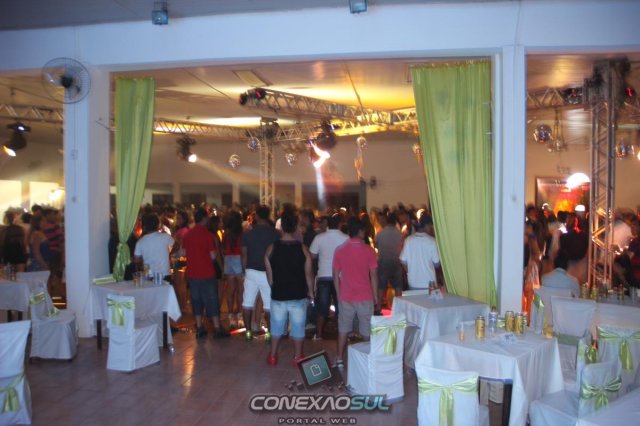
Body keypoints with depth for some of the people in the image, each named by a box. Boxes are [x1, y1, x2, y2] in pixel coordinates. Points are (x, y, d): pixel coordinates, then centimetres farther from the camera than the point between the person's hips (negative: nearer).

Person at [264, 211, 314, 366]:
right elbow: (308, 274, -6)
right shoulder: (302, 248, -10)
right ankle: (297, 357, 20)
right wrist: (310, 291, 8)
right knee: (298, 327, 11)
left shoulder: (271, 248, -7)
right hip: (298, 295, -1)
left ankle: (272, 356, 26)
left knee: (277, 326, 16)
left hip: (278, 295, 1)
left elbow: (269, 275, -1)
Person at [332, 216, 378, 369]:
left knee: (343, 329, 14)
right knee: (367, 331, 11)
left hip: (345, 297, 2)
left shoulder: (339, 250, -2)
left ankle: (339, 360, 17)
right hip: (365, 297, -2)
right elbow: (373, 275, -6)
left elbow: (336, 275, 2)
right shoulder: (368, 250, -8)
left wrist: (339, 294, 13)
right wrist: (375, 296, 4)